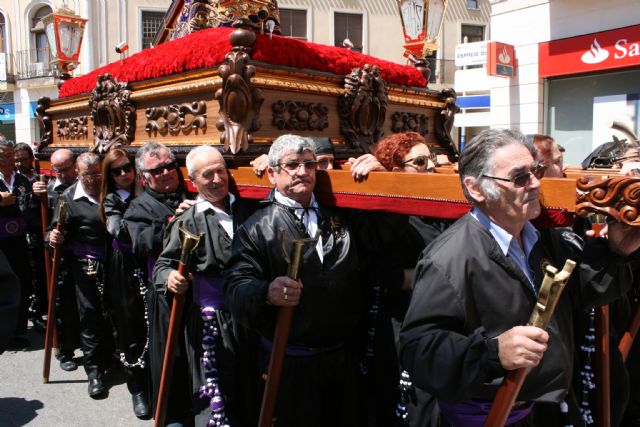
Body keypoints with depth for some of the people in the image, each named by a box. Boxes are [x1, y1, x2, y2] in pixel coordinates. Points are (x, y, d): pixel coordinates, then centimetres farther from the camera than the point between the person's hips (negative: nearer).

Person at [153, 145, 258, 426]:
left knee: (249, 394, 15)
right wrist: (169, 277, -27)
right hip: (210, 322, -3)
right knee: (214, 398, 3)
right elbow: (162, 265, -4)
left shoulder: (247, 208, 7)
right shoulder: (187, 222, -1)